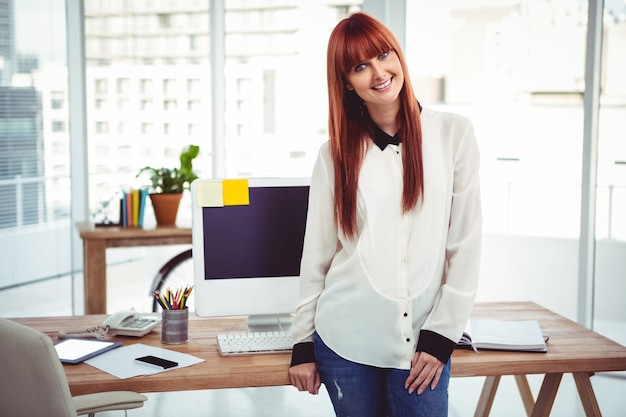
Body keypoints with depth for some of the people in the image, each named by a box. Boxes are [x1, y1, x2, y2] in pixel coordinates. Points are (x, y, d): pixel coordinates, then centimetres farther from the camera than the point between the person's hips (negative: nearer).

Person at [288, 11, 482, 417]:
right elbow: (316, 254, 7)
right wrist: (303, 343, 6)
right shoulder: (335, 154, 4)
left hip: (421, 342, -1)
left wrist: (441, 335, -6)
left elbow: (466, 244, -1)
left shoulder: (454, 134, 0)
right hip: (344, 339, 1)